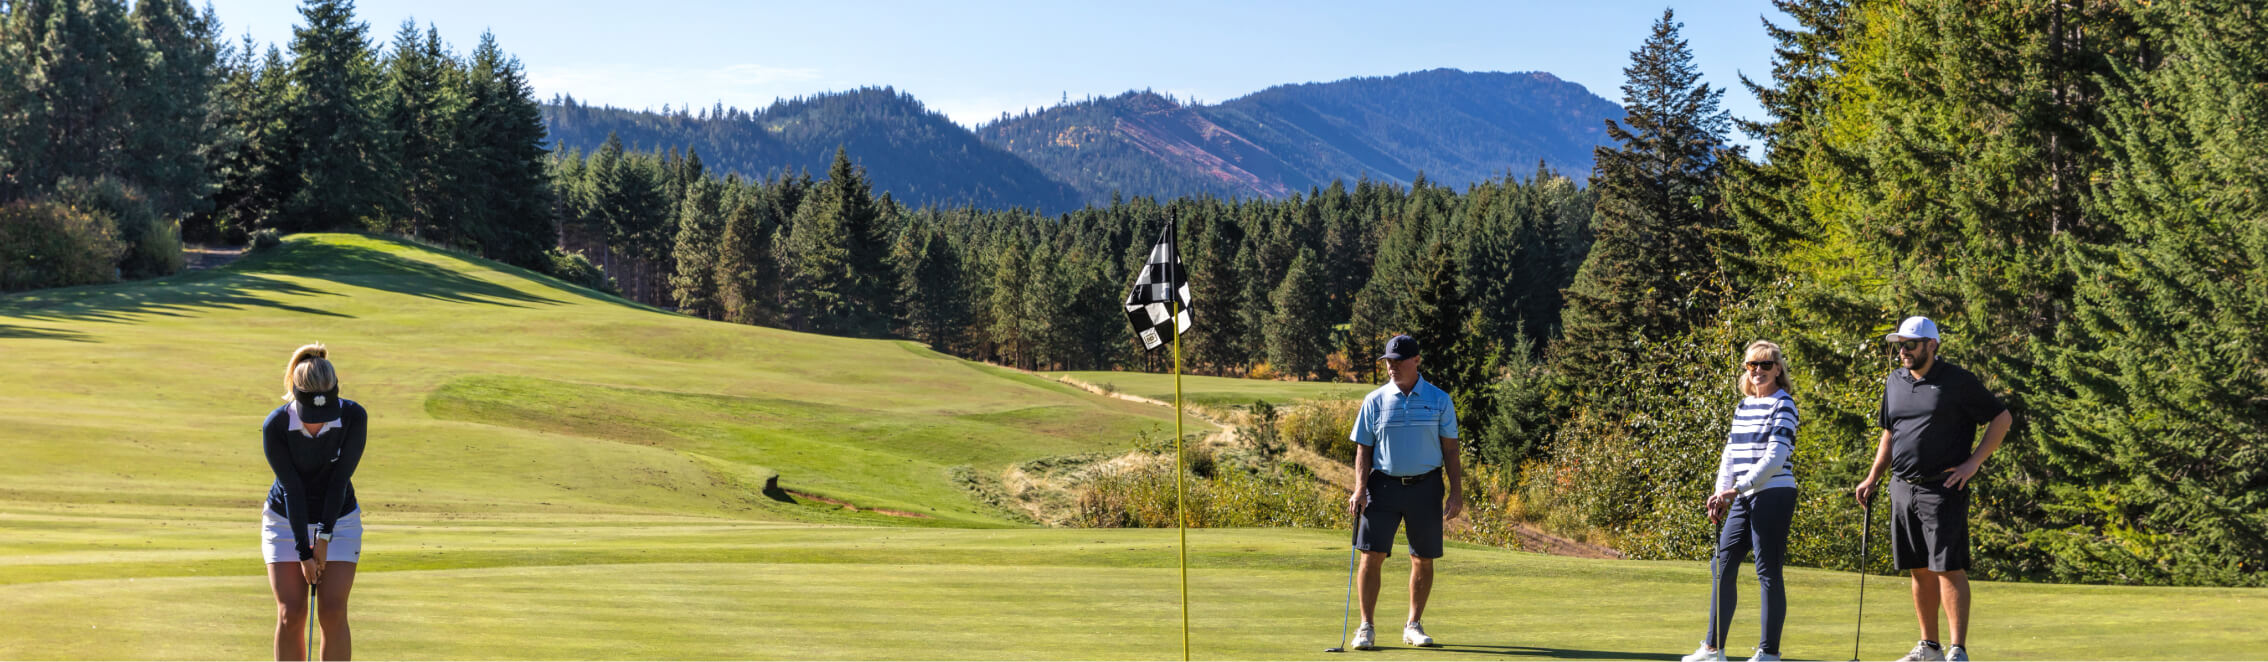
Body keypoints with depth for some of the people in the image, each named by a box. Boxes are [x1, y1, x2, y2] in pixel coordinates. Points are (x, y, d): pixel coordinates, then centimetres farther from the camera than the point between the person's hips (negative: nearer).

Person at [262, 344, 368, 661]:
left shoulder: (354, 417, -21)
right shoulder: (275, 426, -22)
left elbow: (340, 479, -16)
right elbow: (292, 489, -20)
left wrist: (324, 536, -17)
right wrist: (304, 552, -18)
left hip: (339, 519, 0)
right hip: (286, 521, 0)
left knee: (333, 611, -9)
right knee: (290, 614, -7)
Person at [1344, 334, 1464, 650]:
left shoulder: (1439, 400, 2)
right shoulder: (1375, 401, 2)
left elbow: (1450, 449, 4)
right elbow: (1363, 449, 5)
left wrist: (1456, 493, -2)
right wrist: (1360, 489, -8)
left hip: (1425, 486, 0)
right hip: (1384, 485, 0)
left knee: (1423, 560, 5)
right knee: (1372, 556, -7)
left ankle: (1413, 625, 18)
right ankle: (1366, 627, 1)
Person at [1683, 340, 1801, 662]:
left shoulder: (1783, 405, -7)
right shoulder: (1743, 405, 16)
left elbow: (1775, 457, -15)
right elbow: (1730, 452, 17)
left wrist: (1736, 489, -18)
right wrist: (1721, 493, 4)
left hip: (1773, 495, -8)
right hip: (1744, 498, 8)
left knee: (1768, 572, -5)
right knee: (1722, 566, 7)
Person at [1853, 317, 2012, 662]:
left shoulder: (1957, 381, -6)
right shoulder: (1895, 382, 13)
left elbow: (2002, 418, -2)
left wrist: (1973, 462, -8)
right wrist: (1872, 478, 16)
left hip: (1943, 488, -6)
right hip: (1903, 488, 6)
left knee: (1949, 568, -10)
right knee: (1920, 570, 10)